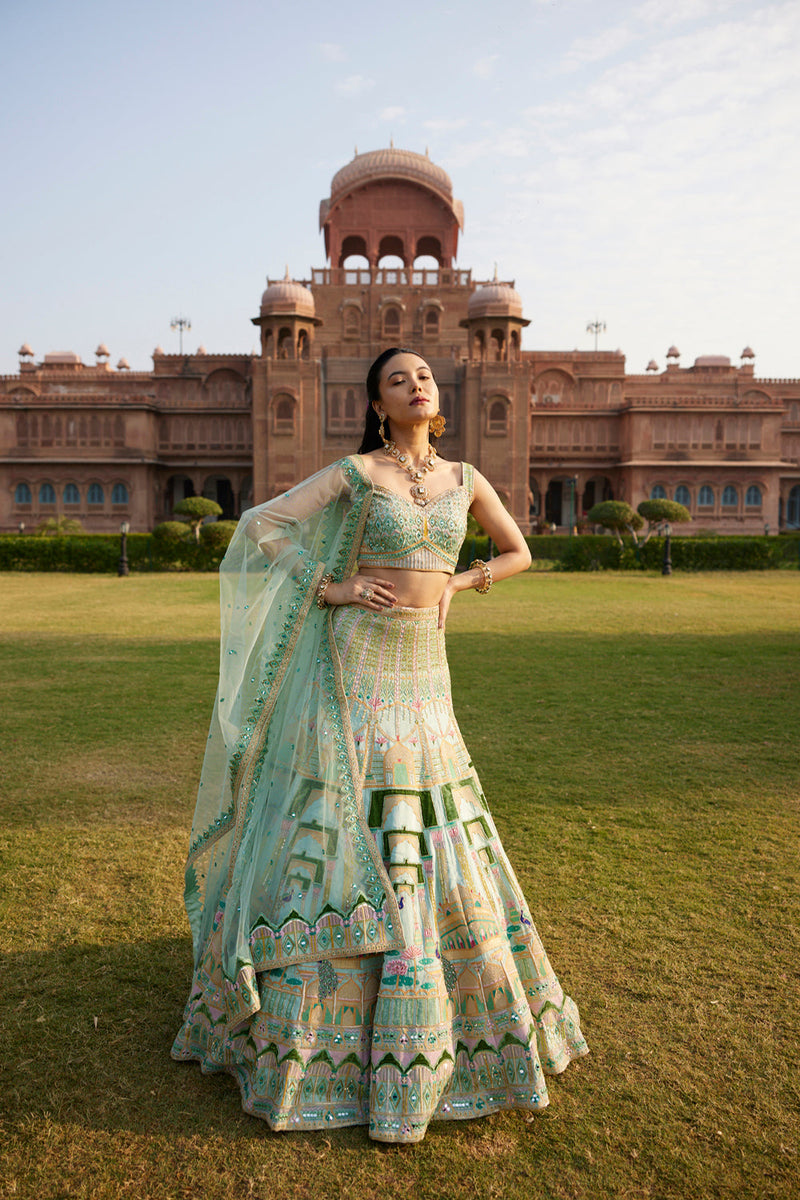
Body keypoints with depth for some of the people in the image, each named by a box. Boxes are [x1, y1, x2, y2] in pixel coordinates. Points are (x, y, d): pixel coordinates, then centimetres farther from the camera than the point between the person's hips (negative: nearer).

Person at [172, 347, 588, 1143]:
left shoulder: (464, 477, 10)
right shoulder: (355, 472, -2)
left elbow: (519, 552, 20)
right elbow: (260, 525, -5)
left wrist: (456, 585, 6)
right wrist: (331, 588, -11)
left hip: (424, 672, 4)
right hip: (358, 663, -4)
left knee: (429, 841, 12)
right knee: (347, 829, 0)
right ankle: (300, 1014, 19)